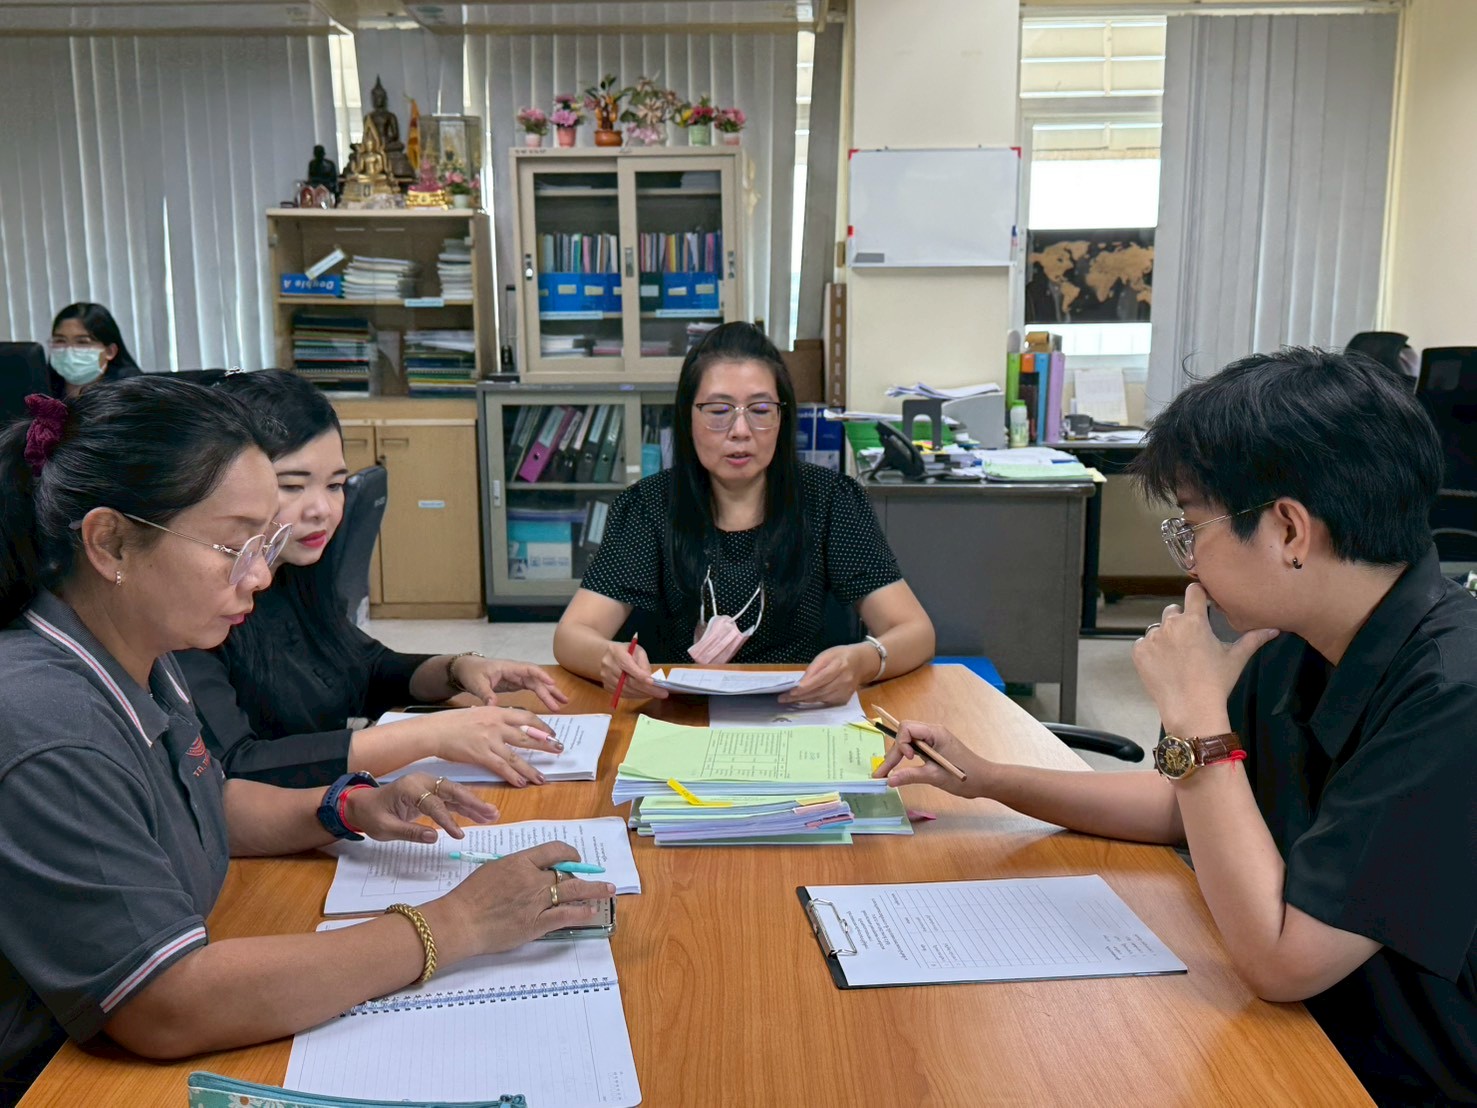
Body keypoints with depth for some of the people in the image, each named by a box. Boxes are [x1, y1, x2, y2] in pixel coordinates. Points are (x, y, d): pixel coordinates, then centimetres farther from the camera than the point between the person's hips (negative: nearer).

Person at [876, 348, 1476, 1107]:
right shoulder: (1295, 654, -2)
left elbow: (1280, 960, -27)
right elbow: (1189, 805, 12)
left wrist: (1195, 720, -24)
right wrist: (988, 780, 6)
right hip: (1304, 1037, 6)